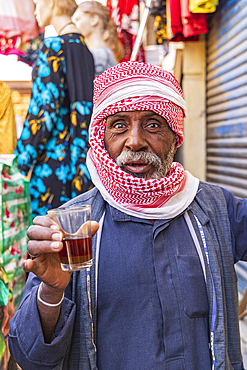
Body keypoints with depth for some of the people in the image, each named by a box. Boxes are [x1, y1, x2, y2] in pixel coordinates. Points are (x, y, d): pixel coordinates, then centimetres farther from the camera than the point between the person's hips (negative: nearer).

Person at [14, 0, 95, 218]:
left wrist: (22, 160, -13)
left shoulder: (54, 46, -15)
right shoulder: (81, 44, 9)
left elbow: (45, 109, -19)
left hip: (52, 153, -8)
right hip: (73, 153, 8)